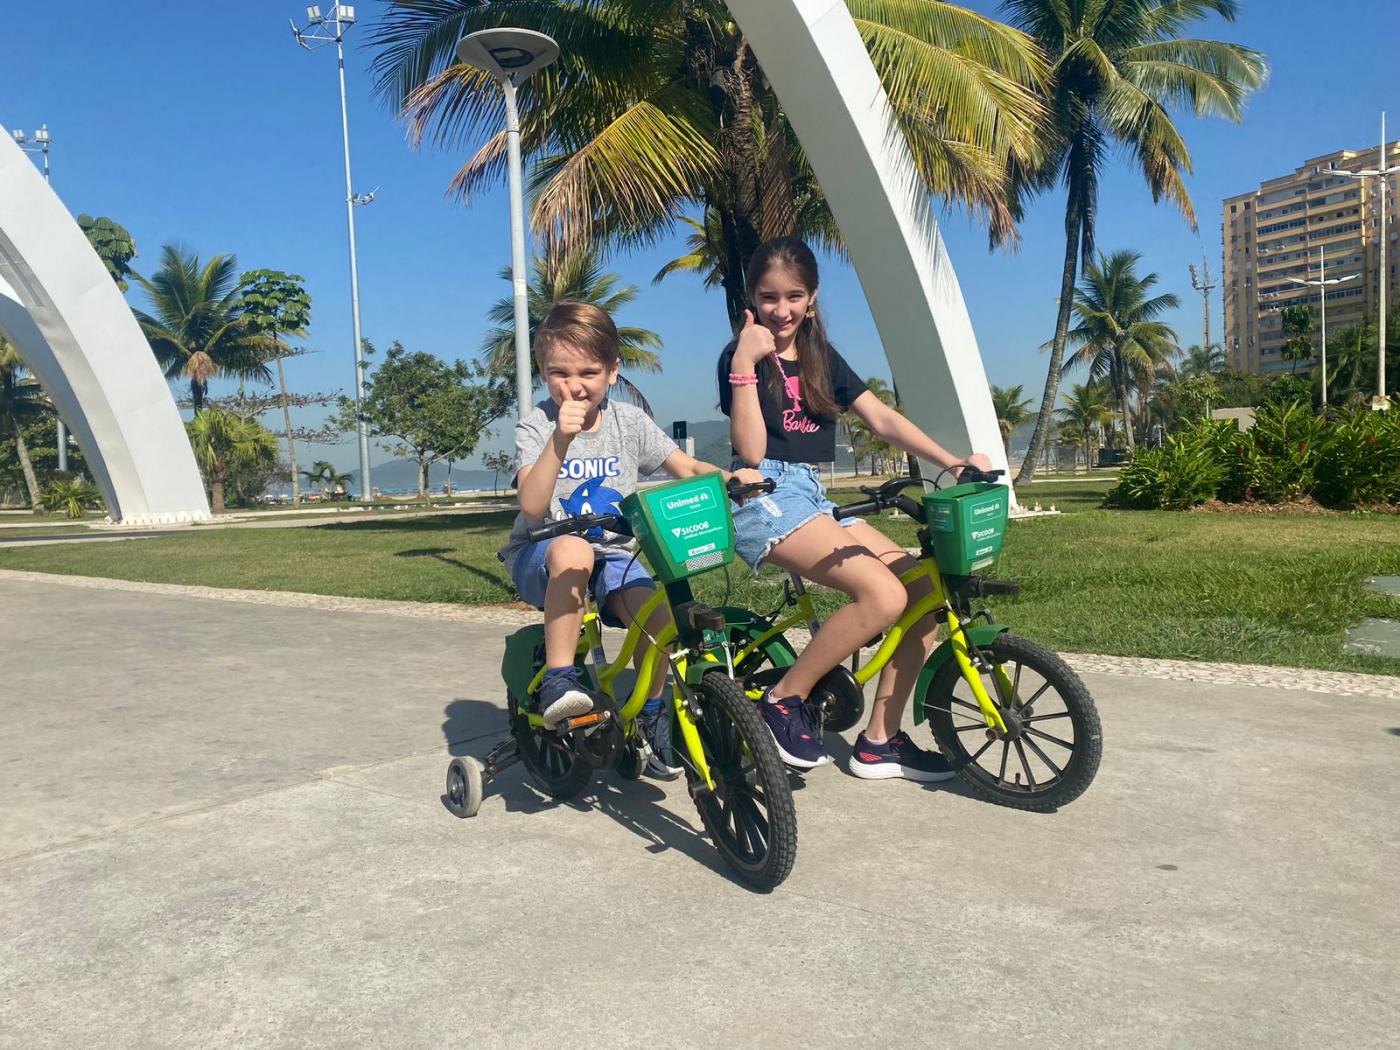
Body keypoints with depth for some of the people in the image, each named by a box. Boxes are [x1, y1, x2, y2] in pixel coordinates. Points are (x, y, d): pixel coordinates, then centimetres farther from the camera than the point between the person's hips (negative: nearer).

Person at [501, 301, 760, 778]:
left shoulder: (629, 422, 1)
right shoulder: (535, 426, -9)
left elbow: (687, 468, 1)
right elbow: (531, 507, -23)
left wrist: (729, 477, -20)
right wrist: (560, 439, -36)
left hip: (613, 555, 3)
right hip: (540, 557, -3)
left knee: (657, 615, -26)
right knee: (573, 551, -39)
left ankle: (653, 713, 1)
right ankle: (558, 681, -27)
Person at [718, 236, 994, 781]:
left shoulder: (821, 358, 16)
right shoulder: (743, 357, -2)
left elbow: (882, 419, 8)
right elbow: (751, 450, -14)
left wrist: (952, 461, -4)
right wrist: (745, 363, -20)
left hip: (814, 497, 7)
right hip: (765, 497, -7)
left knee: (923, 588, -8)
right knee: (883, 594, -27)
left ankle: (879, 740, 1)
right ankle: (784, 699, -10)